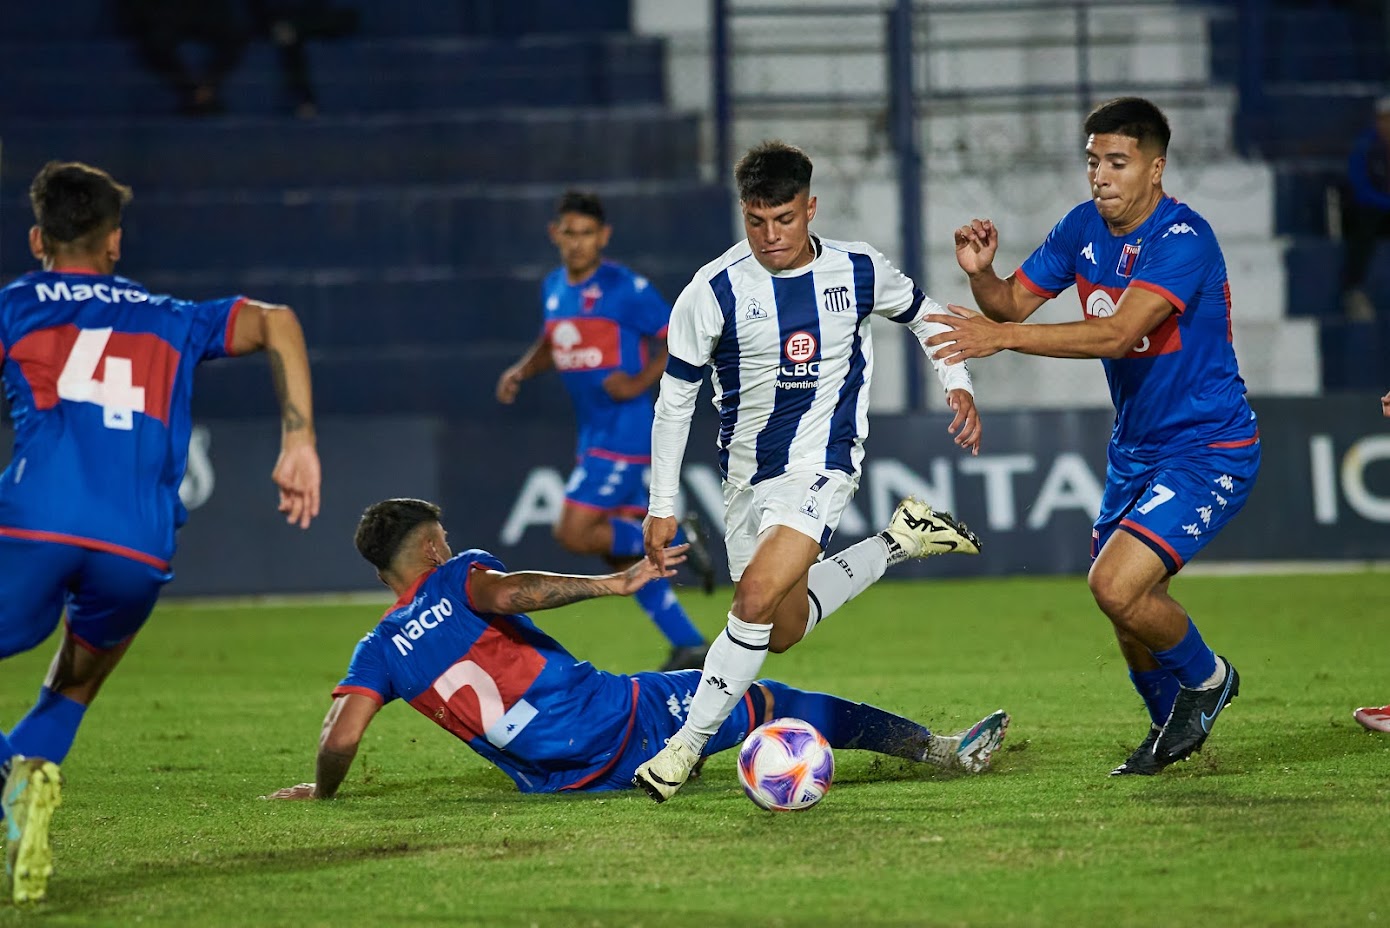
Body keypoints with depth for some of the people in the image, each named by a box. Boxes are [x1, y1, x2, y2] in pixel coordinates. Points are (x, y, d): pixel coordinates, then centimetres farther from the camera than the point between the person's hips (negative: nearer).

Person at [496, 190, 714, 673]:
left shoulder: (626, 289, -14)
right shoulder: (553, 288, 8)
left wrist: (640, 382, -20)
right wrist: (521, 371, 8)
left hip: (625, 432, -8)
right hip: (592, 434, 8)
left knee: (575, 534, -15)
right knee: (624, 554, 9)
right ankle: (689, 647, 17)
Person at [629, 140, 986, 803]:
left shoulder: (857, 271, -6)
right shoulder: (714, 291, -11)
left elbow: (922, 315, 16)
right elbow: (675, 396, -3)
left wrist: (957, 385, 3)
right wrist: (662, 505, -3)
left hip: (821, 464, -3)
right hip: (745, 472, 3)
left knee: (756, 598, -22)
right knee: (782, 631, 12)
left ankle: (688, 745, -12)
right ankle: (899, 542, 31)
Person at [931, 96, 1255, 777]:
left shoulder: (1184, 240, -23)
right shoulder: (1084, 228, 1)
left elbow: (1117, 334, -34)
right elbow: (1014, 301, 6)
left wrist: (1001, 337, -38)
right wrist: (982, 274, -18)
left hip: (1209, 450, -8)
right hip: (1136, 448, 8)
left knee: (1117, 585, -21)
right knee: (1123, 602, 12)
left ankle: (1206, 678, 7)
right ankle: (1173, 724, 39)